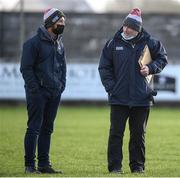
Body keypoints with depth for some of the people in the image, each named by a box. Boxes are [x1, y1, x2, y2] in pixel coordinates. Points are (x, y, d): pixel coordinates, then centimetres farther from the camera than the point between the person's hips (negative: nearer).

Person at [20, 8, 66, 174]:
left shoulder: (60, 45, 16)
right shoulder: (34, 42, -7)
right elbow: (26, 68, -10)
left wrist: (61, 86, 10)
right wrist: (35, 88, -15)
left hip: (54, 93, 7)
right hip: (38, 93, -7)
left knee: (47, 129, 9)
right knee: (34, 128, -6)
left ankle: (44, 164, 13)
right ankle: (30, 165, -4)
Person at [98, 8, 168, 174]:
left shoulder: (149, 42, 0)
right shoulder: (114, 43, 1)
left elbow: (162, 58, 14)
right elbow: (104, 67, 6)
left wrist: (151, 68, -5)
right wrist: (111, 87, -3)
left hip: (142, 98, 0)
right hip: (118, 98, 0)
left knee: (138, 134, 8)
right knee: (116, 132, -2)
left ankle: (138, 165, 16)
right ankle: (115, 166, 3)